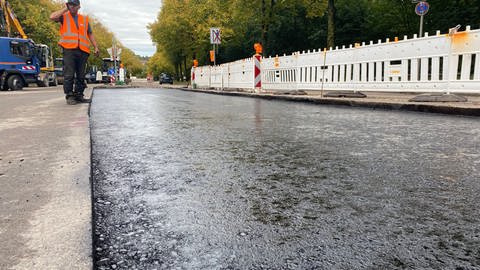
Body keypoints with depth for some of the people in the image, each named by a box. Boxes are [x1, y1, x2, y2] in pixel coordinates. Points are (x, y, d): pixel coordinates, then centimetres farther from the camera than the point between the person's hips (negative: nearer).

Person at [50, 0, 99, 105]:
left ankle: (79, 95, 13)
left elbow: (90, 34, 22)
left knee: (81, 75, 6)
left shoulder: (84, 19, 20)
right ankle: (69, 96, -3)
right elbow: (52, 17, -8)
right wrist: (65, 9, 2)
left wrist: (95, 47, 12)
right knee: (69, 75, -7)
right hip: (69, 49, -3)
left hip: (82, 50, 3)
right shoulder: (64, 17, 11)